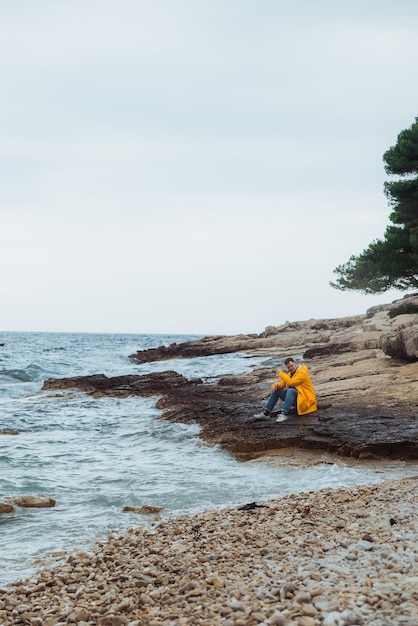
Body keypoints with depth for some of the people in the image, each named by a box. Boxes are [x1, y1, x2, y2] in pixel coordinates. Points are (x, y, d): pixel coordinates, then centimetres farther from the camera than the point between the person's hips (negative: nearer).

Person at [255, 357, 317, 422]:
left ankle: (283, 414, -44)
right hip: (293, 397, 9)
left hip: (305, 399, -9)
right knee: (275, 390, 1)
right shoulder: (290, 373, 10)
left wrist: (281, 373, -16)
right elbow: (283, 384, 12)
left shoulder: (302, 372, -17)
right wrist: (275, 385, -10)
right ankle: (266, 413, -6)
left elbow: (290, 382, -28)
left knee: (290, 390, -36)